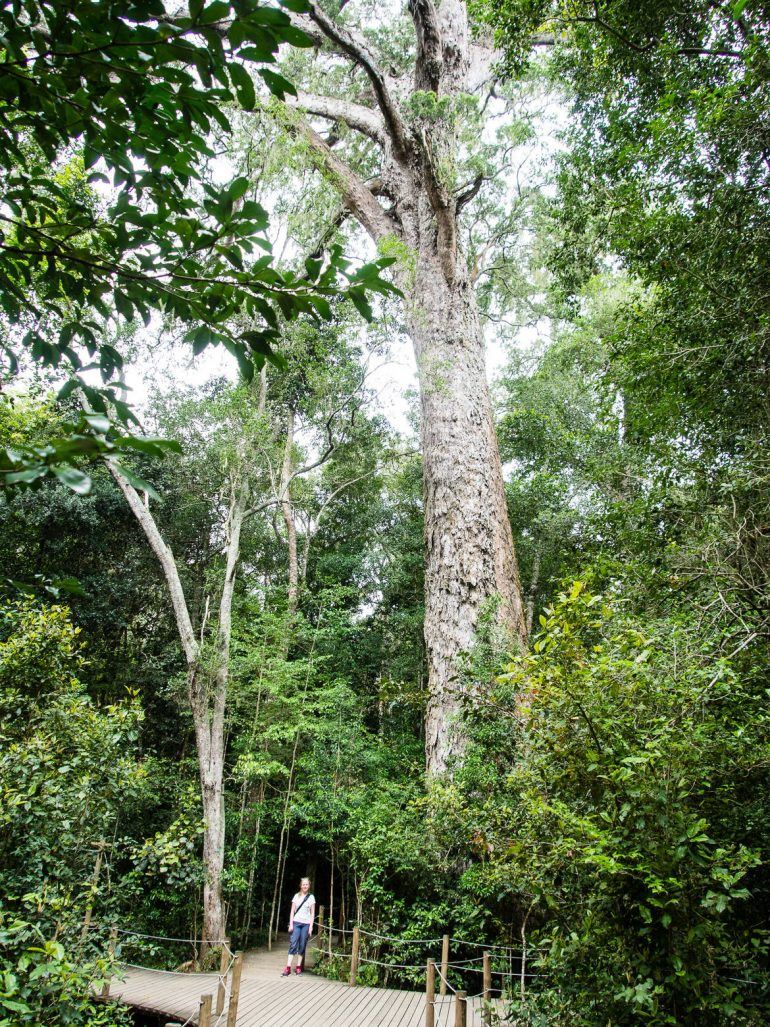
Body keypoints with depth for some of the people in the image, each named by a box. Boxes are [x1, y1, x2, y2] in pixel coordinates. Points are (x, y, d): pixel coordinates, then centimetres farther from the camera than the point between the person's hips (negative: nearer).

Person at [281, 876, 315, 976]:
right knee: (293, 944, -9)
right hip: (296, 923, 0)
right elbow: (292, 911, 7)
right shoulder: (296, 896, 7)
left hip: (306, 924, 0)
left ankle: (299, 967, 11)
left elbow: (312, 913, 4)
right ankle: (288, 968, -11)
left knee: (302, 946, 2)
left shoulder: (311, 897, 4)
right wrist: (291, 924, -2)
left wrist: (310, 927, -2)